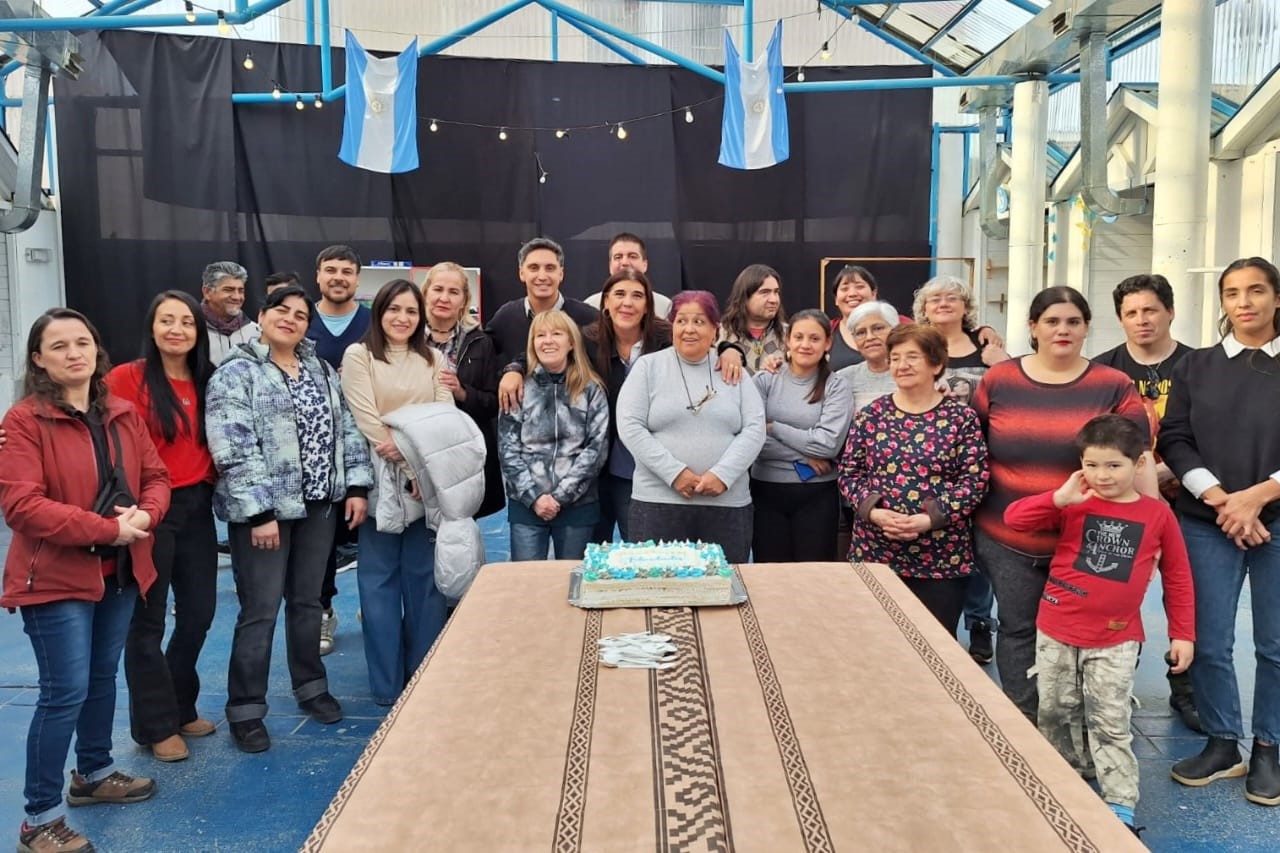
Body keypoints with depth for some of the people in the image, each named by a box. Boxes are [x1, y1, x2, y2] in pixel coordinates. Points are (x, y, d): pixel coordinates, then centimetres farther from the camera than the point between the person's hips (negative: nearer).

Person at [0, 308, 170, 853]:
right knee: (65, 693, -6)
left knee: (103, 679, 19)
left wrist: (145, 514, -14)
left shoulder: (124, 415, 8)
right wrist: (107, 528, -23)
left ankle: (94, 774, 38)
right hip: (55, 577, -6)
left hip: (120, 571, 7)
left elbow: (155, 477, 9)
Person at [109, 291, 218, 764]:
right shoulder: (126, 378, -9)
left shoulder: (207, 382, 9)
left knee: (199, 613, 14)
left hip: (197, 509, 6)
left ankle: (181, 708, 34)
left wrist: (209, 486, 1)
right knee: (148, 621, 6)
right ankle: (156, 724, 20)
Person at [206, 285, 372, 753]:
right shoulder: (234, 375, -8)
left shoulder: (322, 370, 11)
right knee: (260, 610, -1)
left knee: (308, 602, 16)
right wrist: (259, 512, -20)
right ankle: (245, 710, 12)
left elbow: (347, 429, 12)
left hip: (318, 506, 6)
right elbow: (235, 451, -16)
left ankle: (311, 686, 32)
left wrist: (356, 486, 2)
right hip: (265, 508, -5)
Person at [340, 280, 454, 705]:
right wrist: (408, 468, -17)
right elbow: (367, 419, -9)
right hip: (381, 479, -3)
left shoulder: (433, 360, 12)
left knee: (425, 577, 7)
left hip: (430, 479, 3)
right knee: (380, 579, 3)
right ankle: (387, 684, 12)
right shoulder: (359, 356, 1)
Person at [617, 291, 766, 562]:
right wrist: (674, 473, -13)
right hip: (658, 501, -1)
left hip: (728, 503, 2)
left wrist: (723, 474, -13)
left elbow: (754, 429, 2)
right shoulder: (648, 366, 4)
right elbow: (630, 427, -4)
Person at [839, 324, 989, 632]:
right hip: (875, 553, 2)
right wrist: (873, 511, -13)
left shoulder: (961, 418, -2)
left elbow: (976, 480, -6)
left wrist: (930, 518, -18)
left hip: (942, 559, -2)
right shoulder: (871, 414, 4)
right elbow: (849, 472, 4)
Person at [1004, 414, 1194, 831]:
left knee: (1111, 724, 2)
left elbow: (1177, 578, 4)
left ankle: (1120, 806, 10)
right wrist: (1059, 498, -23)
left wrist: (1183, 634, 4)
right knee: (1055, 713, 15)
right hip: (1057, 631, 2)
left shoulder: (1157, 515, -4)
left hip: (1116, 640, -1)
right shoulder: (1073, 505, -5)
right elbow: (1013, 518, -14)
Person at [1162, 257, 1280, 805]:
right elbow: (1174, 440, 1)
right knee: (1208, 642, 3)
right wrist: (1219, 499, -10)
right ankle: (1222, 742, 21)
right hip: (1207, 524, 1)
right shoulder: (1196, 366, 8)